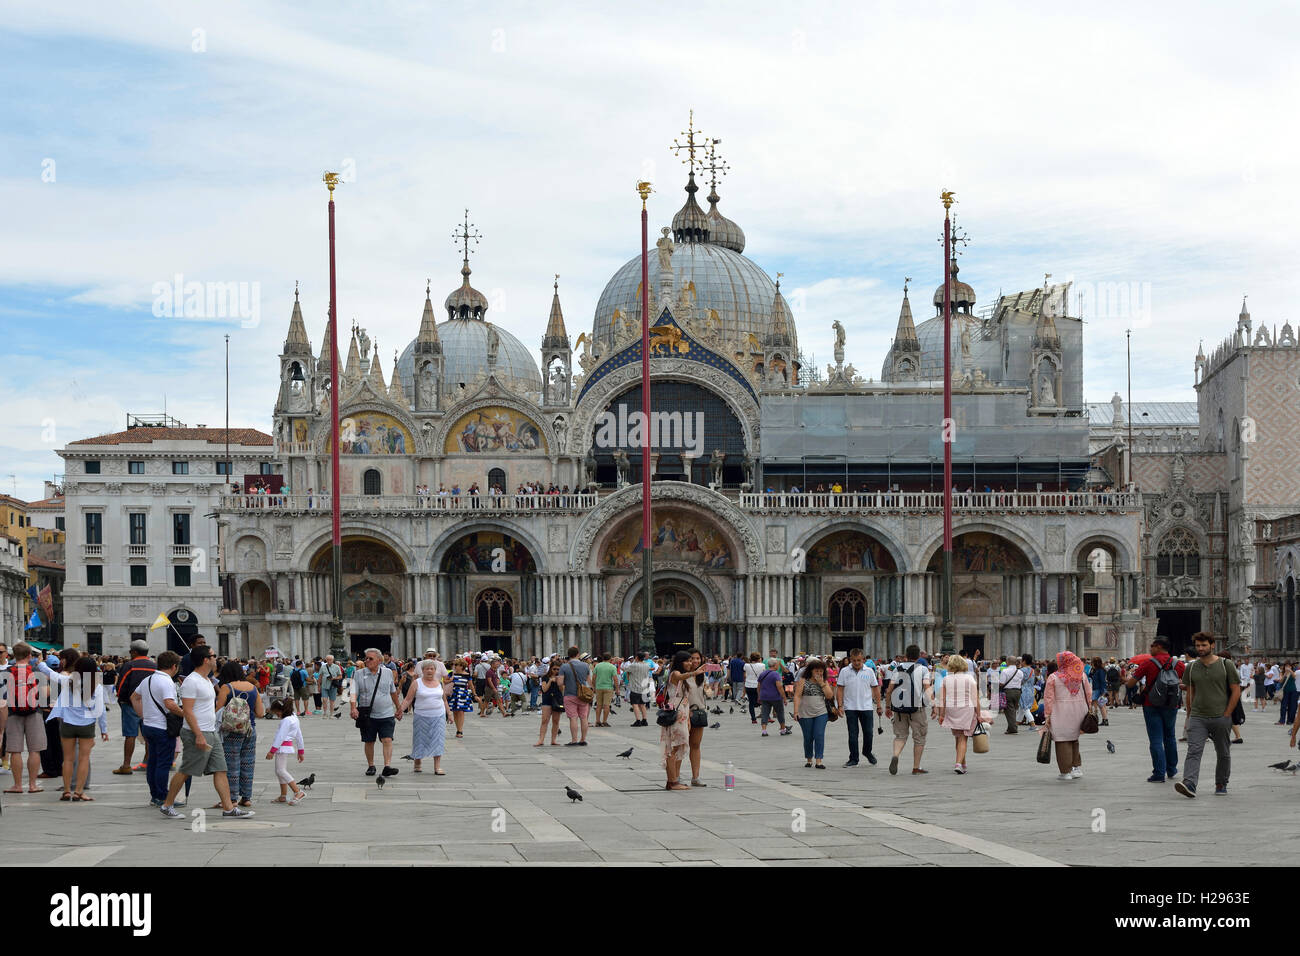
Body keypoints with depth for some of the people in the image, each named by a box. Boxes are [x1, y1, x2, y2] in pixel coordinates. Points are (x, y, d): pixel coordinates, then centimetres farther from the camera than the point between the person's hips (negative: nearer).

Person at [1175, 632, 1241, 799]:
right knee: (1193, 751, -15)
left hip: (1221, 718, -1)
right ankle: (1189, 784, -28)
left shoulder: (1225, 666, -2)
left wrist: (1226, 715, -6)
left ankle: (1221, 785, 27)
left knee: (1223, 754, 10)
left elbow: (1236, 691, -1)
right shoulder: (1191, 668, 8)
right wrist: (1189, 715, 12)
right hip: (1197, 718, 1)